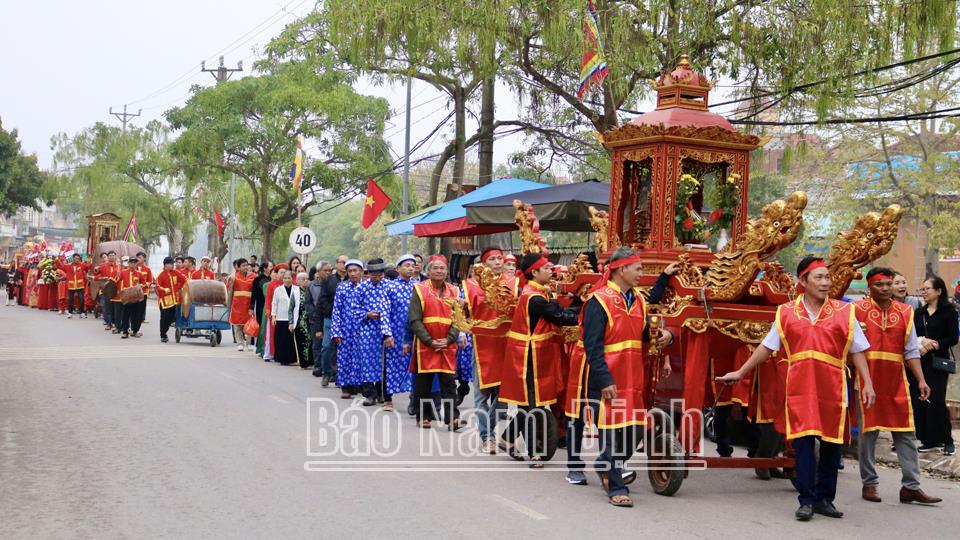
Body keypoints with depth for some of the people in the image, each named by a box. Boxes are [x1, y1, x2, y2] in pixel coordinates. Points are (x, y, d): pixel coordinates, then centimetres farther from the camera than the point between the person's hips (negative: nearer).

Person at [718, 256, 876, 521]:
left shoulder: (844, 312, 5)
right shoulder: (786, 313, 7)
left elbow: (857, 351, 7)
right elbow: (766, 347, 14)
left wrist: (867, 384, -1)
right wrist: (740, 373, 15)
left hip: (832, 389, 0)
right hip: (800, 388, 0)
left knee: (831, 445, 5)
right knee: (803, 442, -3)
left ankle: (825, 499, 18)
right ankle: (806, 501, 5)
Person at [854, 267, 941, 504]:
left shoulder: (905, 312, 8)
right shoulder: (858, 310, -2)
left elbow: (911, 351, 9)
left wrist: (921, 380, 1)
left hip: (896, 382, 3)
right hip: (867, 380, -3)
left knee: (906, 432, 2)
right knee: (868, 431, 4)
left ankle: (911, 486, 7)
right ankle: (869, 483, 15)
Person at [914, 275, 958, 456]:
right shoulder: (919, 312, 14)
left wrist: (933, 344, -15)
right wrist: (921, 342, -10)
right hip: (919, 361, 5)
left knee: (936, 401, -8)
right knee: (920, 401, 1)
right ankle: (929, 440, 10)